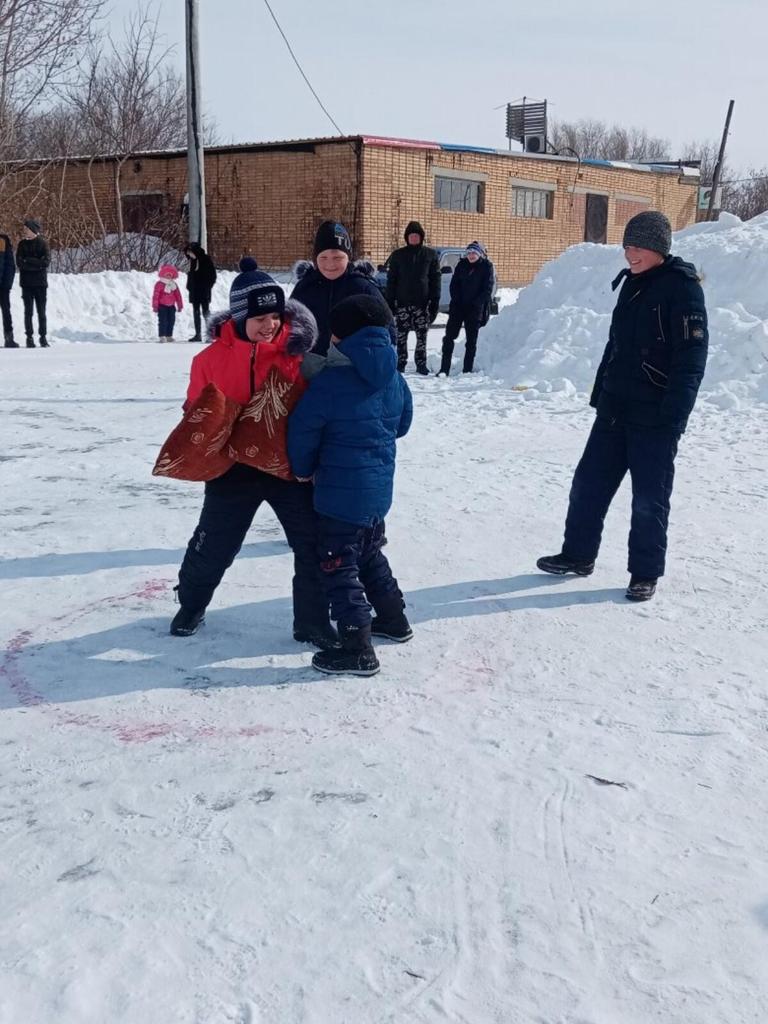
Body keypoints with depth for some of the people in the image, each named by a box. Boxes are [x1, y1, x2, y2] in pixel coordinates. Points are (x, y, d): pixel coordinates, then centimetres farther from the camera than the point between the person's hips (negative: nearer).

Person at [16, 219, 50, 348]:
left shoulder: (42, 243, 0)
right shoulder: (22, 244, 7)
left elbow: (46, 261, -11)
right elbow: (19, 262, -2)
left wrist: (28, 261, -12)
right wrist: (37, 263, -13)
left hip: (40, 283, -2)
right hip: (26, 283, 2)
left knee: (41, 311, 0)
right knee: (28, 311, 1)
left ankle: (43, 337, 6)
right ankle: (29, 337, 5)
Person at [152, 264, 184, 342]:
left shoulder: (174, 284, 7)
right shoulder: (159, 284, -9)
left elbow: (178, 295, 11)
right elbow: (155, 295, -11)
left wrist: (180, 305, 10)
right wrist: (155, 306, -14)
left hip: (171, 306, 6)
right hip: (162, 306, -6)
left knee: (171, 321, 8)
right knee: (163, 321, -7)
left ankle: (169, 336, 18)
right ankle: (162, 336, -4)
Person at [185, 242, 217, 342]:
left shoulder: (206, 259, -8)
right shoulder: (192, 260, 9)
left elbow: (212, 275, -6)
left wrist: (208, 287, -10)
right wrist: (189, 287, 7)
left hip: (204, 292, -6)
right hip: (194, 292, 6)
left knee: (205, 312, -7)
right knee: (196, 313, 8)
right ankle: (197, 334, 13)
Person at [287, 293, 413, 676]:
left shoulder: (329, 383, -19)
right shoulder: (393, 378, 3)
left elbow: (302, 432, -11)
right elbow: (402, 424, 17)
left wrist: (304, 470, 6)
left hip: (341, 491, -8)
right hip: (380, 486, 8)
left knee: (340, 565, 0)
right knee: (370, 552, 26)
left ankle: (357, 648, 0)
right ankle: (393, 617, 39)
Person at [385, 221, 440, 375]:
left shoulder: (430, 254, 5)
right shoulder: (398, 255, 6)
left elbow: (435, 279, 4)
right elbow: (391, 280, 6)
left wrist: (435, 301, -3)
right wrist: (390, 302, -1)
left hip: (422, 302, 0)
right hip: (402, 302, 1)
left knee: (422, 335, 2)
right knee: (401, 335, 3)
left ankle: (421, 364, 10)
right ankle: (400, 362, 12)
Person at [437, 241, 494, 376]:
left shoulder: (487, 267, -3)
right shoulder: (462, 265, 8)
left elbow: (488, 289, -7)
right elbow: (454, 284, 9)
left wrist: (475, 304, -13)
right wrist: (456, 300, -5)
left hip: (475, 309, -3)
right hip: (458, 307, 3)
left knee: (471, 340, 3)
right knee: (449, 337, -3)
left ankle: (468, 370, 9)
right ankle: (444, 369, -1)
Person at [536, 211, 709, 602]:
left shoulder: (682, 287, -12)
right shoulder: (632, 283, 12)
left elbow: (691, 357, -16)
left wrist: (674, 415, -21)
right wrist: (600, 394, 18)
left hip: (654, 417, -7)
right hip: (615, 408, 8)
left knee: (649, 497, 2)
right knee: (589, 482, 11)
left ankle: (645, 573, 15)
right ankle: (577, 555, 25)